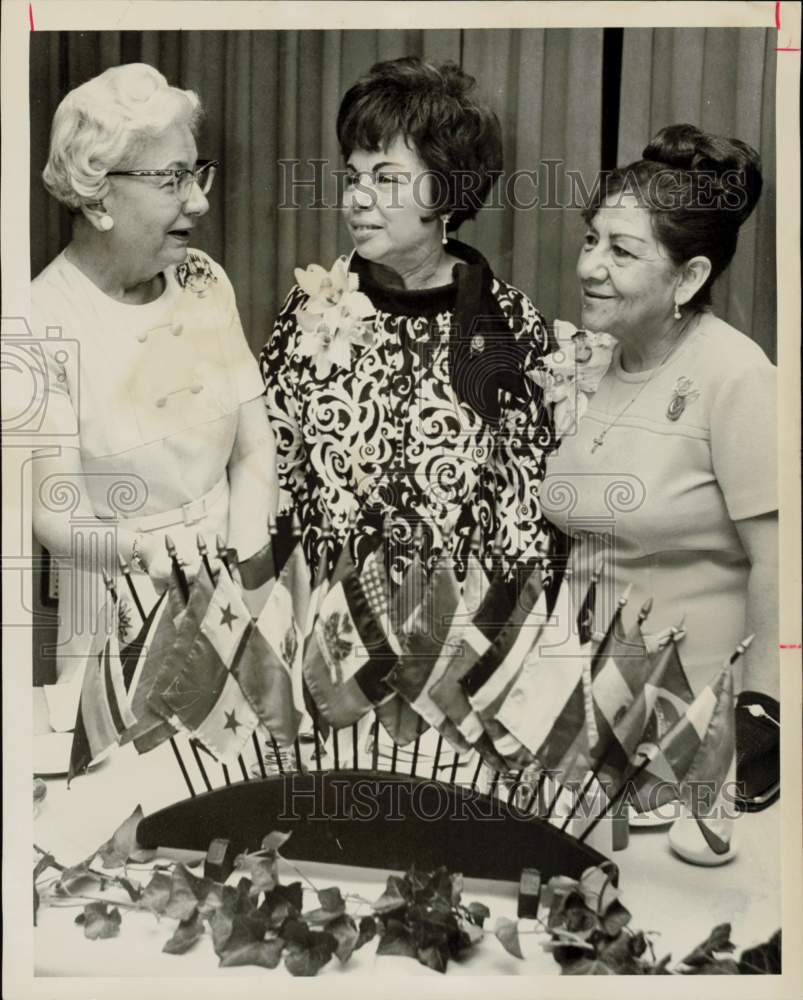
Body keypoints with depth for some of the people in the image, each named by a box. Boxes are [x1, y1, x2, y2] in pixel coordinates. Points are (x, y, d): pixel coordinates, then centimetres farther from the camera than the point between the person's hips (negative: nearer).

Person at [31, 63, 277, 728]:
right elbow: (56, 517, -17)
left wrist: (245, 563, -12)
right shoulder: (46, 324, -14)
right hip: (120, 622, -4)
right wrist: (142, 547, -36)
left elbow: (255, 448, 2)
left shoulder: (205, 283, 1)